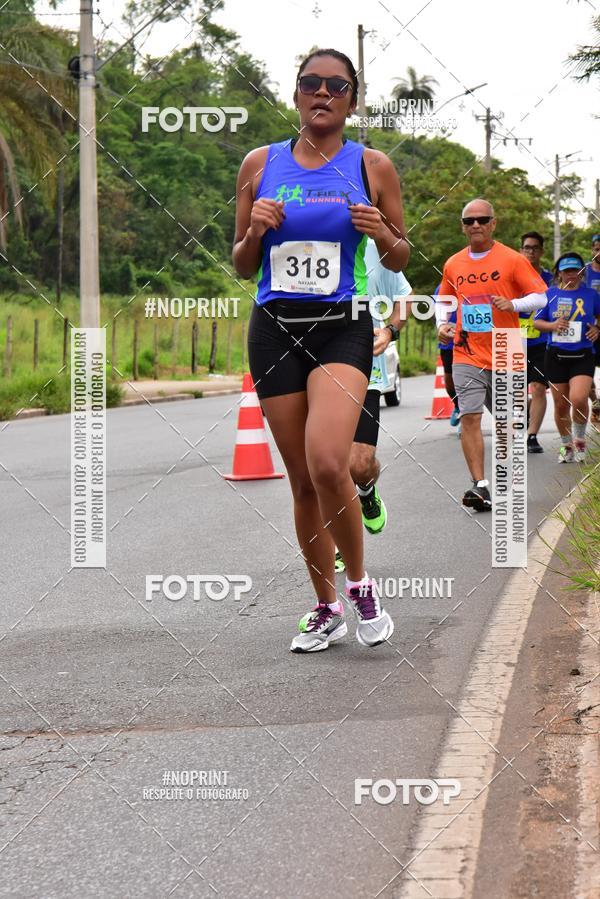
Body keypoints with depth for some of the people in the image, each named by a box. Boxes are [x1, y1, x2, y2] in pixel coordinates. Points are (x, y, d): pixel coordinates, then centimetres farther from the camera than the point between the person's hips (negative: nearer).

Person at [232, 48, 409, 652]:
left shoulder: (372, 166, 3)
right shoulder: (260, 165, 7)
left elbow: (400, 261, 11)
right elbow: (243, 268, 12)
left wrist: (382, 234, -10)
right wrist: (255, 229, -8)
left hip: (342, 329, -2)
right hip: (275, 329, 3)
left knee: (327, 463, -24)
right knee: (302, 481, 6)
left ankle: (359, 584, -1)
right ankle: (326, 609, 21)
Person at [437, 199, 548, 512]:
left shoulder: (512, 260, -2)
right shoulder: (453, 264, 8)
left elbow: (541, 297, -2)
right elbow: (443, 300, 24)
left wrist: (513, 304, -19)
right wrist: (442, 323, 4)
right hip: (467, 356, 1)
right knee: (470, 418, -14)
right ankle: (480, 486, -18)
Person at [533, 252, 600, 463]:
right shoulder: (550, 294, 4)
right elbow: (537, 321, 9)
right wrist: (552, 325, -10)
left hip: (582, 356, -2)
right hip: (556, 356, 2)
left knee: (578, 399, -21)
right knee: (561, 405, 6)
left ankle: (580, 439, 3)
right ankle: (566, 445, 25)